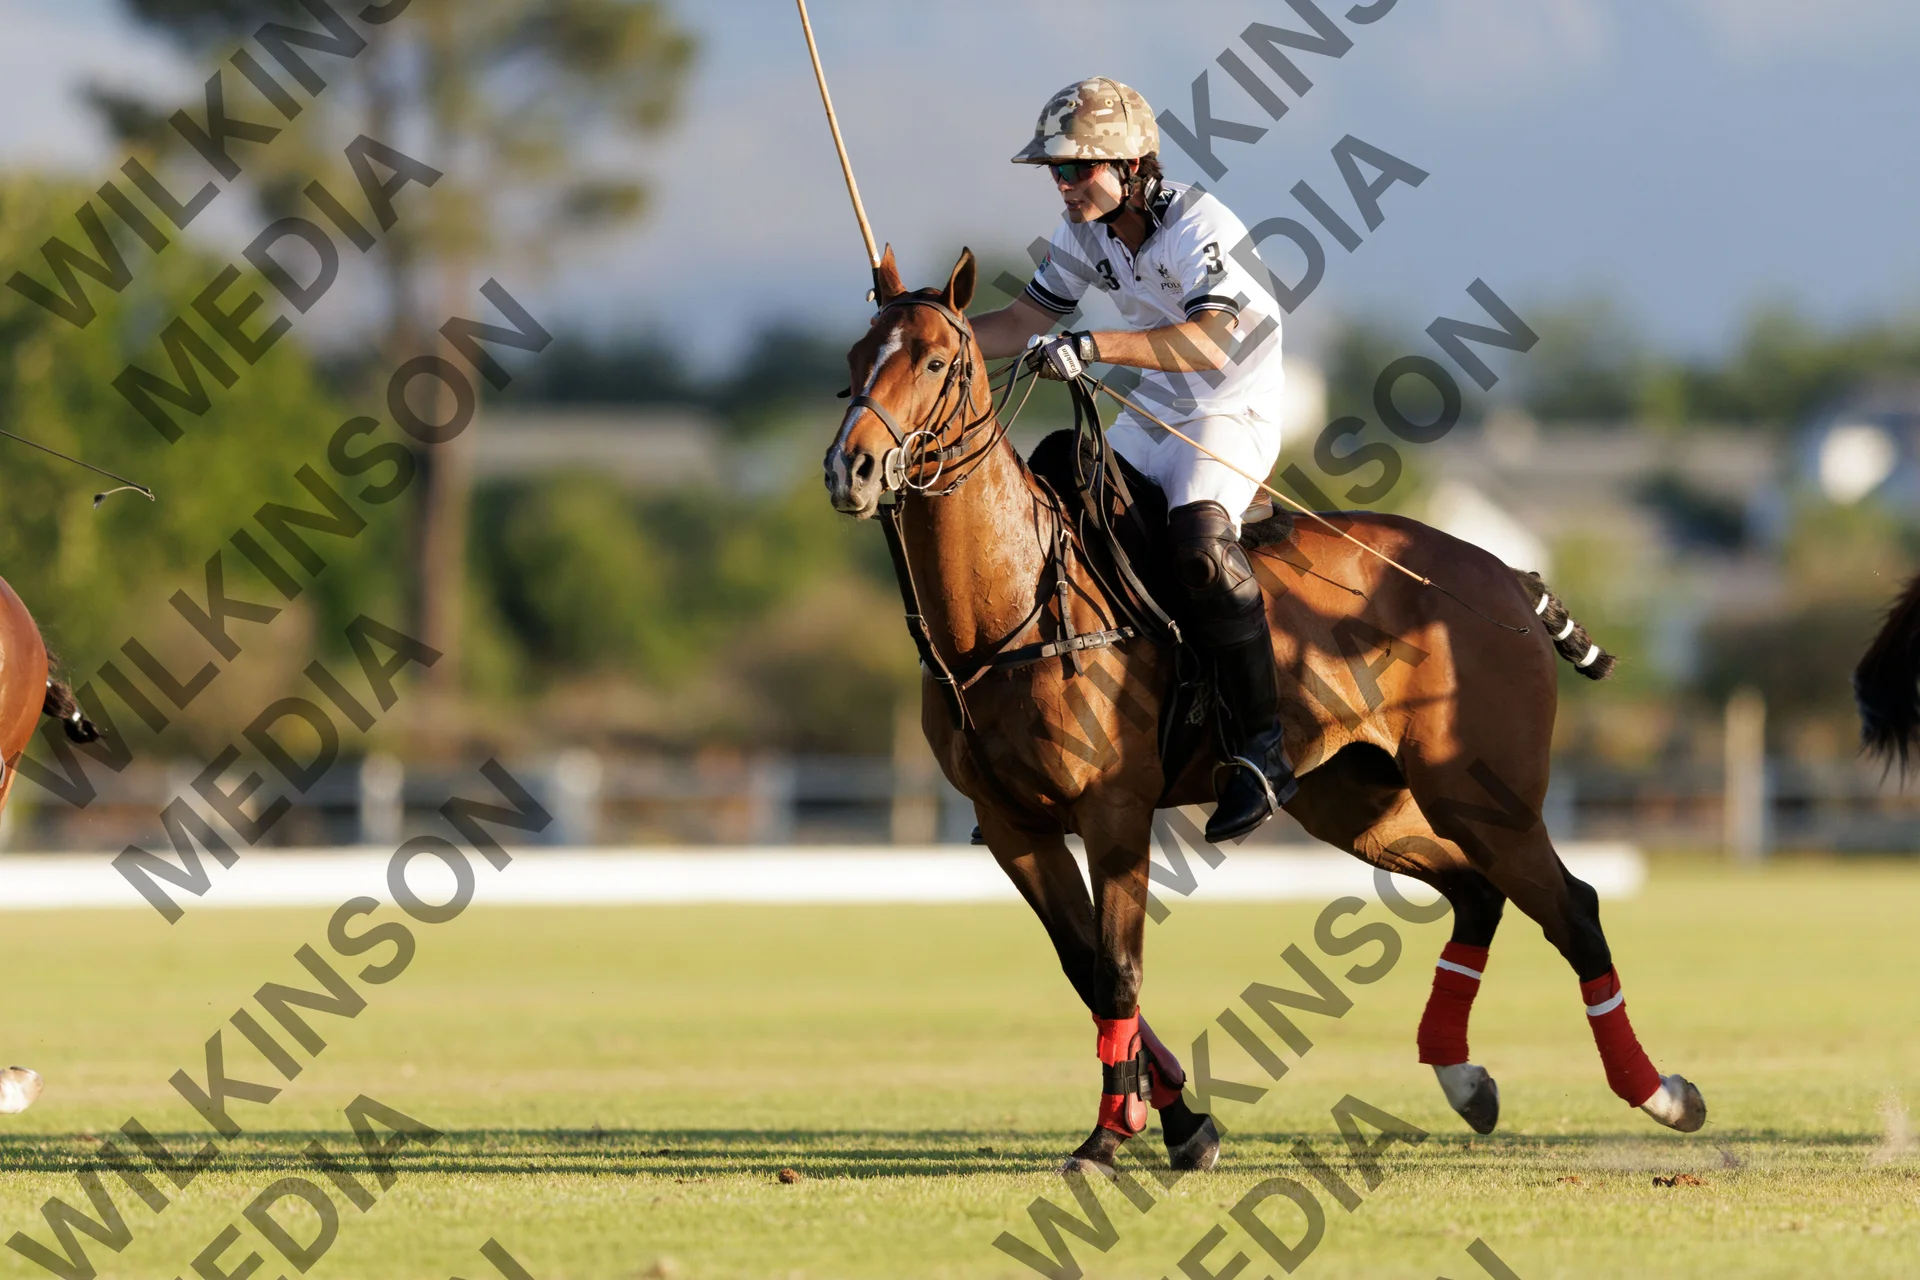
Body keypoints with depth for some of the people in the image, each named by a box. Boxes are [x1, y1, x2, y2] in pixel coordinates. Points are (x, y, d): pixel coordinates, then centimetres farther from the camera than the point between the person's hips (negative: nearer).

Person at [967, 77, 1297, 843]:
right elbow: (1027, 320, 15)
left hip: (1234, 417, -9)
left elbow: (1211, 343, -37)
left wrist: (1095, 347, -45)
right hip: (1152, 417, 9)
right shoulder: (1085, 233, 2)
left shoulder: (1200, 226, -23)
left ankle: (1263, 751, -27)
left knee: (1200, 548, -33)